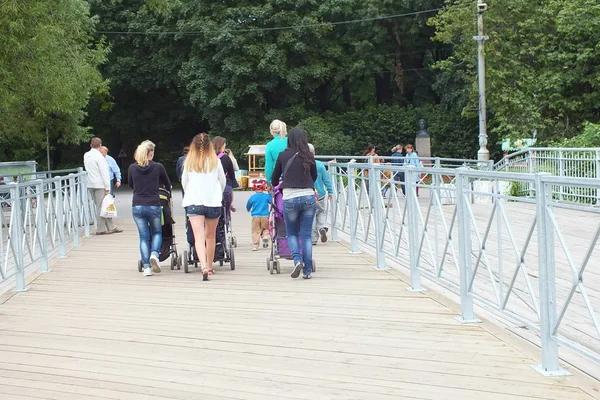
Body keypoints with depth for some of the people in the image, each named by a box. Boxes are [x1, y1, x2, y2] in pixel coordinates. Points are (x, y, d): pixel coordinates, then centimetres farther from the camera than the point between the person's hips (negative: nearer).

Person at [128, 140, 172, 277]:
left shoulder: (132, 168, 1)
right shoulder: (158, 167, -4)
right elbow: (168, 185, 13)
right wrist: (156, 186, 36)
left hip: (137, 206, 1)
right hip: (153, 205, -1)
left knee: (144, 236, 9)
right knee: (157, 232, 19)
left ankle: (147, 267, 6)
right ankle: (154, 254, -7)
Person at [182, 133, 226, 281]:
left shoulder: (188, 162, 3)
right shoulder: (215, 161, 2)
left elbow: (184, 182, 16)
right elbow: (223, 181, 14)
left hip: (193, 202, -1)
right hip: (213, 202, 1)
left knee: (199, 237, -9)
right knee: (210, 236, 16)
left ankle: (204, 266, -27)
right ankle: (209, 266, 27)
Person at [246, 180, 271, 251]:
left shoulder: (252, 197, -1)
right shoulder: (267, 196, -3)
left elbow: (248, 206, 12)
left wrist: (249, 210, 35)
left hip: (255, 216, 0)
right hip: (265, 216, 0)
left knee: (255, 231, 3)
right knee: (265, 228, 17)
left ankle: (255, 245, -1)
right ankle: (265, 236, -12)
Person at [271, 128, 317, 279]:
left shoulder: (283, 156, 1)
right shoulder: (309, 156, 4)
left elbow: (274, 179, 11)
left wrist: (274, 185, 35)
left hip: (290, 197, -1)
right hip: (308, 197, 1)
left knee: (292, 233, 14)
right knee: (306, 235, 7)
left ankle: (298, 260, -9)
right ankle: (308, 271, 6)